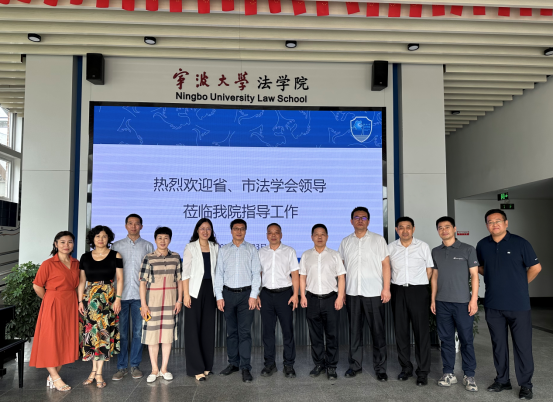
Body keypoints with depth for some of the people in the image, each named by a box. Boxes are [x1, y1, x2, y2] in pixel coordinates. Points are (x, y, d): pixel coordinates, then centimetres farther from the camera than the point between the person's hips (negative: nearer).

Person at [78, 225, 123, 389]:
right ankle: (94, 370, 16)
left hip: (108, 298, -2)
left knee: (104, 332, -3)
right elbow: (82, 281, 9)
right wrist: (80, 301, 3)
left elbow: (119, 279, 0)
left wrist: (118, 299, -7)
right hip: (89, 299, 2)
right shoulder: (85, 257, 8)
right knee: (90, 332, 4)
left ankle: (98, 372, 6)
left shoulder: (115, 256, 0)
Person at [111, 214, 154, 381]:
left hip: (140, 295, 0)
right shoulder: (116, 245, 9)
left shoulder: (148, 246, 8)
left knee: (138, 332, 5)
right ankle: (121, 367, 14)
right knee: (121, 332, 3)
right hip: (121, 294, 0)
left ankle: (135, 365, 17)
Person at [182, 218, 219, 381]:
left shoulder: (215, 247, 9)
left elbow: (217, 270, 12)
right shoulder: (190, 247, -1)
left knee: (208, 328, 8)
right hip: (195, 290, -4)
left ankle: (206, 365, 20)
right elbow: (185, 272, -4)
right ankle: (196, 368, 6)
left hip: (210, 290, 4)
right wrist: (186, 294, -11)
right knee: (193, 329, -2)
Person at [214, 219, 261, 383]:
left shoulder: (251, 249, 5)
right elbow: (219, 274, 8)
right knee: (231, 331, 9)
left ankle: (245, 367, 1)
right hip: (228, 294, 2)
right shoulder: (223, 250, 9)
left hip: (246, 293, -2)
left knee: (245, 331, -4)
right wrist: (219, 296, 1)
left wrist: (253, 295, -7)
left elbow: (256, 273, 1)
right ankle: (233, 363, 21)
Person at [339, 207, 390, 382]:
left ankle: (380, 368, 14)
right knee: (354, 330, 10)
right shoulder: (345, 242, 10)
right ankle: (354, 365, 22)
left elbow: (386, 265, 0)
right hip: (352, 293, 2)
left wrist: (386, 289, -7)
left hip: (374, 293, -2)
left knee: (378, 331, 2)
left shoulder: (378, 240, 4)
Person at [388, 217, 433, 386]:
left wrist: (420, 286, 3)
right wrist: (400, 284, 7)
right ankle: (406, 367, 21)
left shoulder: (423, 246, 2)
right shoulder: (390, 248, 5)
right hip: (398, 291, 2)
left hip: (419, 291, -2)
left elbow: (429, 270, 7)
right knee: (400, 330, 8)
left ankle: (423, 372, 8)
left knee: (421, 331, -2)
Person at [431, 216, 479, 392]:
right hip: (442, 303, 3)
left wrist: (474, 299, -8)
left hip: (462, 302, -3)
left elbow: (474, 275, -2)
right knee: (446, 339, 9)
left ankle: (469, 376, 15)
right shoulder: (436, 252, 10)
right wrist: (433, 299, 10)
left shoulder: (467, 250, 0)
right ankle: (448, 374, 19)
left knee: (466, 340, 2)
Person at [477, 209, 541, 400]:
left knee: (522, 345, 4)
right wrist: (494, 278, 7)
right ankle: (502, 380, 26)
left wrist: (521, 284, 3)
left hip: (518, 304, -3)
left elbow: (535, 267, 0)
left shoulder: (520, 243, -7)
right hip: (493, 305, 3)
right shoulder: (482, 245, 4)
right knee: (498, 344, 13)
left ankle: (526, 385, 17)